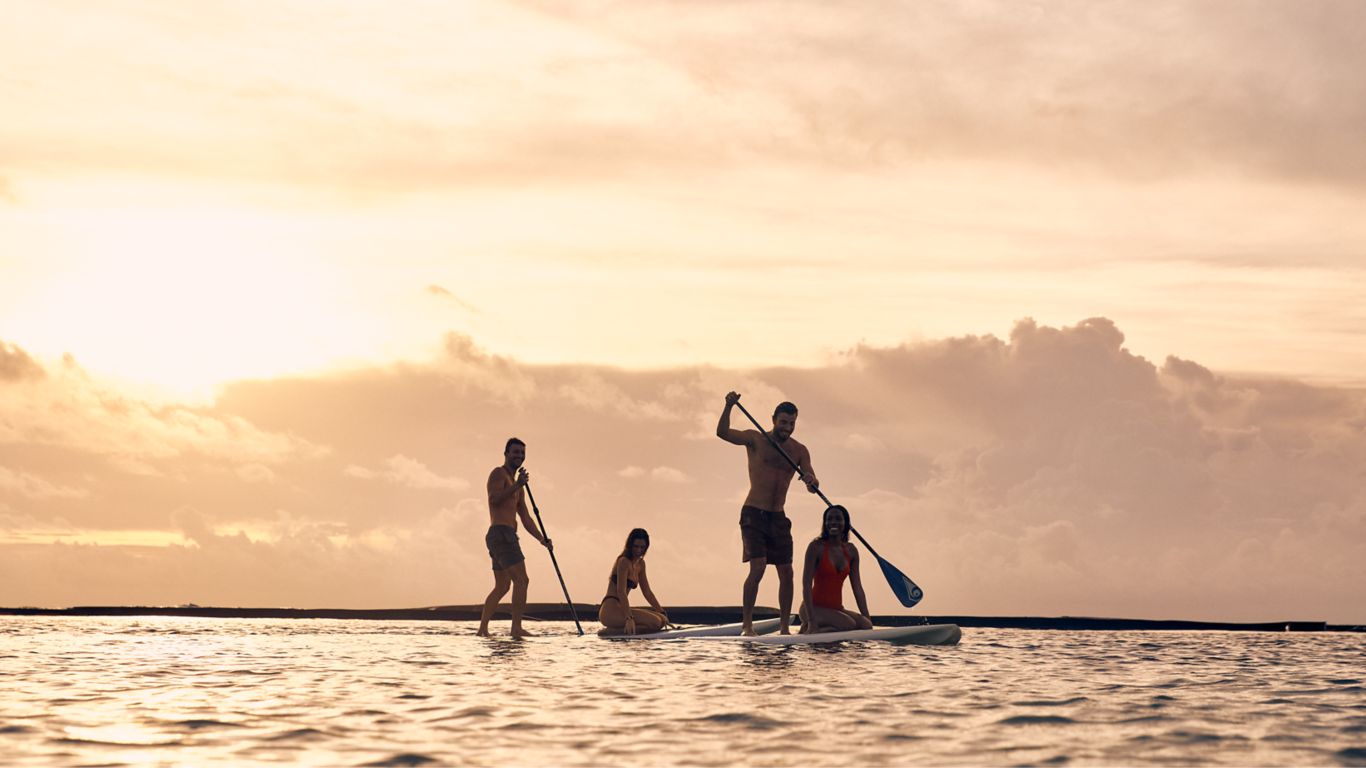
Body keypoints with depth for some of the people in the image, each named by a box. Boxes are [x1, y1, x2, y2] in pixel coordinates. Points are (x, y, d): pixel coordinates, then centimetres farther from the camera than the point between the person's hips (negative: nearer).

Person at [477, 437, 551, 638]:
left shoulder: (517, 486, 25)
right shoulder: (498, 473, -2)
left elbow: (525, 518, 23)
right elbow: (494, 498, -21)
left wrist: (541, 539, 12)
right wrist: (516, 486, -29)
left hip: (507, 537, 10)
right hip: (501, 533, -10)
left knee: (502, 587, 12)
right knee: (521, 580, -15)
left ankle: (482, 629, 13)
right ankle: (517, 628, -19)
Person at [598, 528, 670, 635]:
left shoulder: (640, 564, 18)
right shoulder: (624, 562, -11)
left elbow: (647, 591, 21)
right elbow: (621, 591, -21)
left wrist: (662, 612, 13)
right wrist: (629, 618, -31)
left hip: (619, 609, 10)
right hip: (610, 611, -10)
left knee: (662, 620, 4)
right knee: (655, 622, -21)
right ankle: (613, 631, -17)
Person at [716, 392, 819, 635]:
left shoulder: (799, 450, 9)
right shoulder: (756, 439, 0)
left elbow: (811, 481, -2)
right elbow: (723, 433, -13)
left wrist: (812, 482, -26)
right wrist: (729, 407, -28)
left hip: (778, 518, 4)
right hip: (753, 514, -4)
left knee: (786, 572, 0)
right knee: (758, 567, -17)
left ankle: (784, 628, 8)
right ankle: (747, 625, -11)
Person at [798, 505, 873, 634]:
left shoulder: (851, 550, 9)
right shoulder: (816, 547, -9)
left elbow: (857, 588, 11)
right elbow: (806, 584, -14)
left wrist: (867, 618, 2)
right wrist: (811, 621, -22)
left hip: (836, 608, 6)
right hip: (816, 608, -6)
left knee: (866, 626, -19)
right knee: (849, 624, -29)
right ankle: (808, 633, -9)